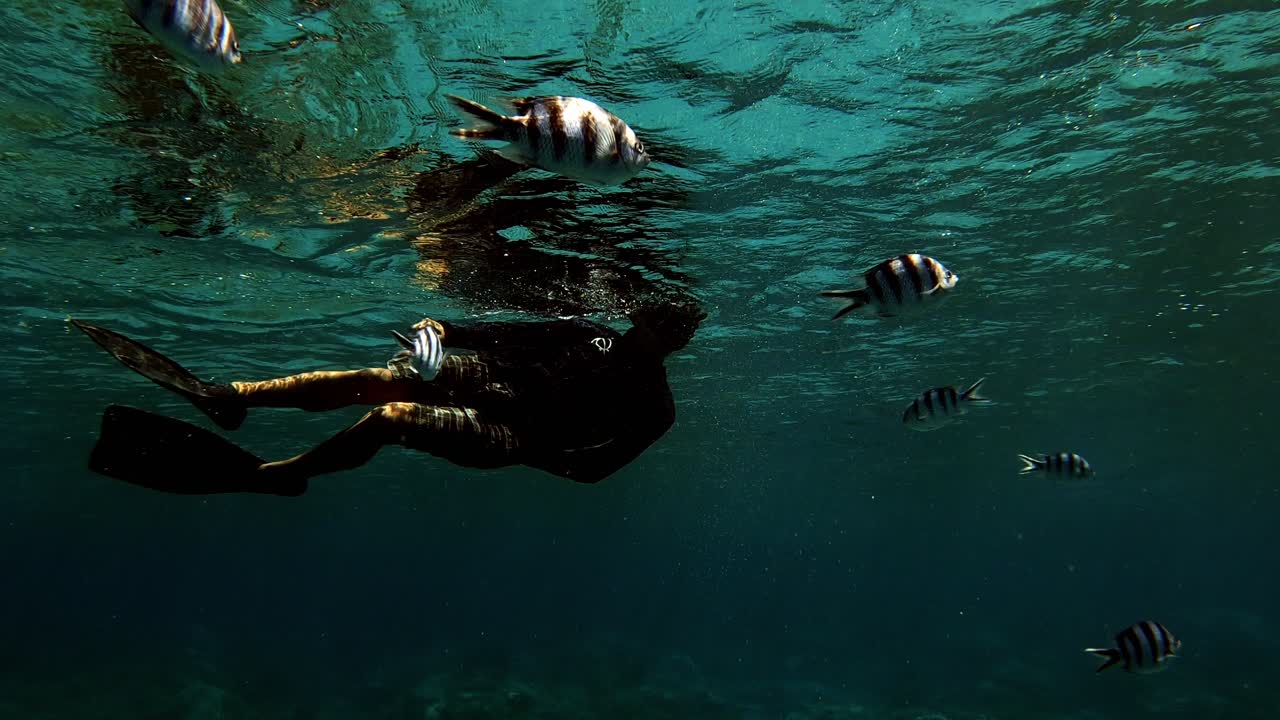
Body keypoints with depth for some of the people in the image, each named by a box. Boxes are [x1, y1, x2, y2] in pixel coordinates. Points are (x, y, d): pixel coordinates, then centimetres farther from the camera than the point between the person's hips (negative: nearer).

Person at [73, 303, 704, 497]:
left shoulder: (654, 409, -3)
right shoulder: (594, 335, 11)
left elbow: (596, 467, -7)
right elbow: (512, 332, 9)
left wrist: (537, 454, -22)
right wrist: (444, 329, -5)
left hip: (510, 439, -5)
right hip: (491, 375, 6)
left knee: (388, 416, -26)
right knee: (362, 380, -14)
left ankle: (271, 475, -9)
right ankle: (224, 396, -4)